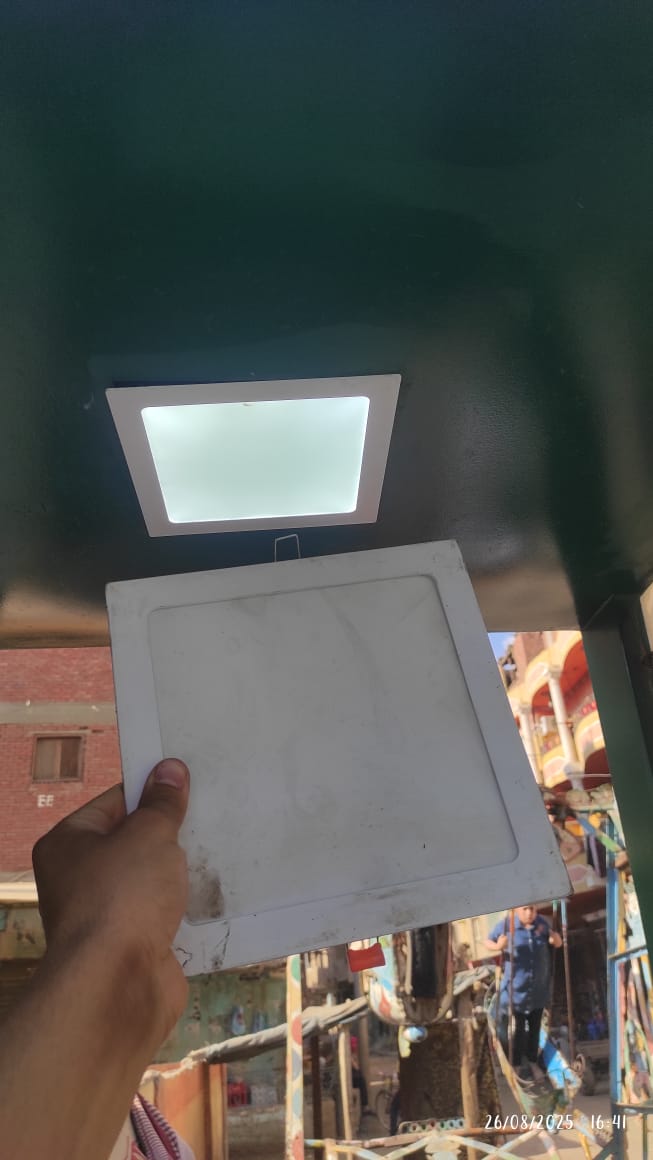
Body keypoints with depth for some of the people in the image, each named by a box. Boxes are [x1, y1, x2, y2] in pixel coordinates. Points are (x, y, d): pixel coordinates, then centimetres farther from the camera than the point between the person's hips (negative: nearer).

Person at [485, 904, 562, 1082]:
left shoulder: (542, 923, -6)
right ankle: (517, 1064, 24)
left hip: (538, 988, 3)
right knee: (517, 1028, 6)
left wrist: (556, 939, -15)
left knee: (535, 1027, 17)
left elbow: (557, 943, 8)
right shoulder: (506, 925, -16)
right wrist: (497, 947, -27)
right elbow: (488, 942, -6)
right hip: (516, 988, -3)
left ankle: (533, 1062, 35)